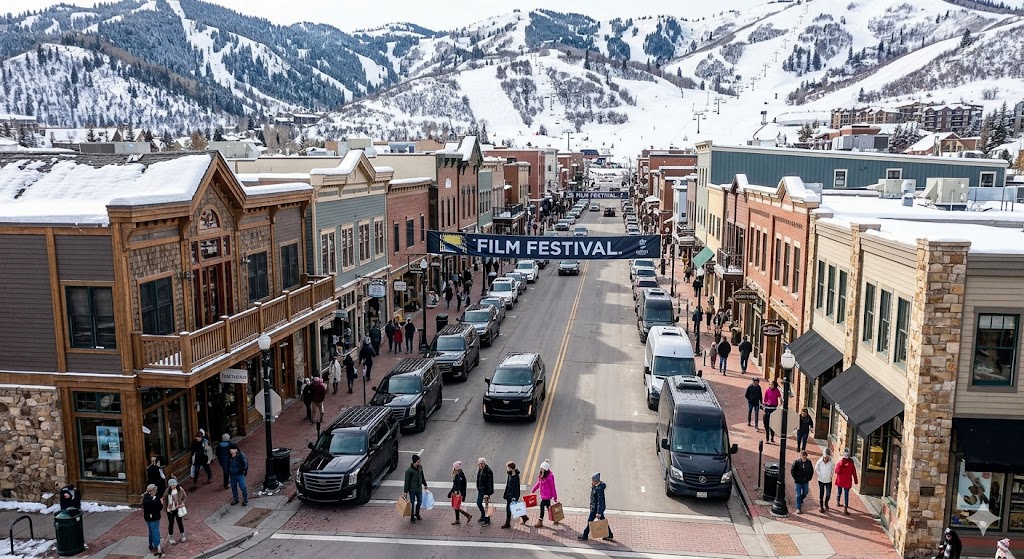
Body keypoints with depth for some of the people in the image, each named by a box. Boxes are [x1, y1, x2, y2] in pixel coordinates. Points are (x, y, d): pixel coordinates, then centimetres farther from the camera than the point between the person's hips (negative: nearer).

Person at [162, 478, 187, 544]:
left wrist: (182, 503, -15)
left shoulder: (180, 490, -14)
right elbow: (164, 499, 0)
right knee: (171, 524, 10)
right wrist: (166, 506, -6)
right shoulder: (167, 491, -15)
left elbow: (185, 497, -1)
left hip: (178, 509, 0)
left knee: (180, 522, 13)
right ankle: (171, 538, 28)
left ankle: (183, 536, 31)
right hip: (170, 510, 0)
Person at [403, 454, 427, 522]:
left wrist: (425, 484, 21)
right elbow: (407, 481, -16)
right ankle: (412, 517, 24)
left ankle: (417, 514, 38)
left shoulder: (420, 467, -5)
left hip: (419, 489, 6)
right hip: (412, 489, -6)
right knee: (412, 503, 7)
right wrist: (405, 491, -11)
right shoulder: (409, 470, -22)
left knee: (419, 502, 17)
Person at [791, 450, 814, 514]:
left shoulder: (809, 462, -5)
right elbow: (792, 471, -6)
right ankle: (798, 508, 9)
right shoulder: (796, 462, -14)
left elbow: (811, 471, 9)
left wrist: (809, 478, 3)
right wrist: (795, 478, -8)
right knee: (798, 495, 0)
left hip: (805, 482, 3)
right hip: (798, 482, -3)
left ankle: (801, 500, 48)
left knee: (805, 493, 17)